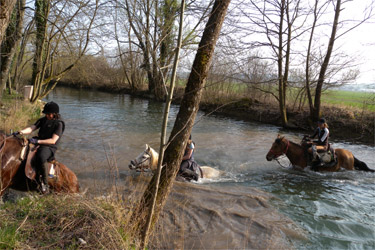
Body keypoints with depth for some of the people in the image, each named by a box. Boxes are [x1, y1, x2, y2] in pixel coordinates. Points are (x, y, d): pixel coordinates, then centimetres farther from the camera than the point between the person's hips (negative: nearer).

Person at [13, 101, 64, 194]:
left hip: (49, 147, -7)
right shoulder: (43, 120, 12)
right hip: (39, 143, 7)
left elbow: (53, 141, -16)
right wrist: (20, 132, -15)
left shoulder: (59, 124, -8)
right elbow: (31, 128, 4)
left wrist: (38, 141, -23)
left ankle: (45, 184, -23)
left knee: (41, 157, -36)